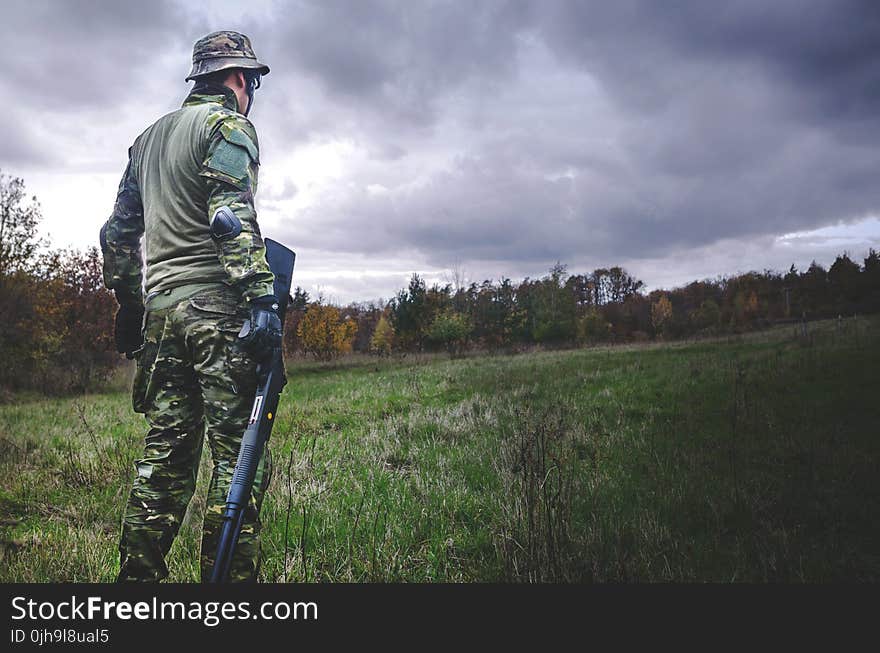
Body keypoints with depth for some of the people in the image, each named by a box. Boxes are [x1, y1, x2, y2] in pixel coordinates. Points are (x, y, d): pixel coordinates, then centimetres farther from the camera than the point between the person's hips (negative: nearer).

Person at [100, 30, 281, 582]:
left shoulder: (149, 137, 25)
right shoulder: (228, 124, 1)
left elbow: (119, 231, 25)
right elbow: (232, 216, -15)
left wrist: (128, 303, 29)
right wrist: (261, 297, -22)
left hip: (159, 308, 8)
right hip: (216, 306, -8)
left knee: (165, 453, 11)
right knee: (240, 455, -6)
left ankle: (138, 579, 15)